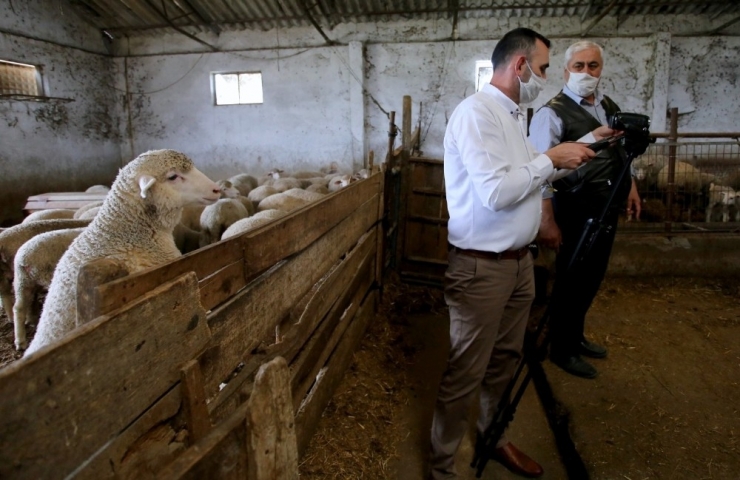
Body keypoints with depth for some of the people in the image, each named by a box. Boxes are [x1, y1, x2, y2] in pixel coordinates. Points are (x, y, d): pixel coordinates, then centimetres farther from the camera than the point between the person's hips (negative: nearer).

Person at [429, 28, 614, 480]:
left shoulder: (514, 115, 13)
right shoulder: (477, 112, -17)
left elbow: (533, 173, 23)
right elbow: (497, 192, -26)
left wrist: (586, 143, 17)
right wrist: (551, 158, -13)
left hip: (519, 260, 9)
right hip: (482, 267, -9)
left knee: (504, 361, 21)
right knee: (465, 375, 2)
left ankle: (494, 438, 42)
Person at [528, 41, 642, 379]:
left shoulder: (609, 106, 11)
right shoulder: (553, 112, -14)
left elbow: (622, 152, 24)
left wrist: (631, 187, 17)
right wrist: (547, 222, -24)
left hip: (607, 207, 8)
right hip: (576, 210, -8)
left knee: (592, 277, 18)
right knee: (572, 279, 4)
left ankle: (576, 336, 38)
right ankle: (562, 349, 24)